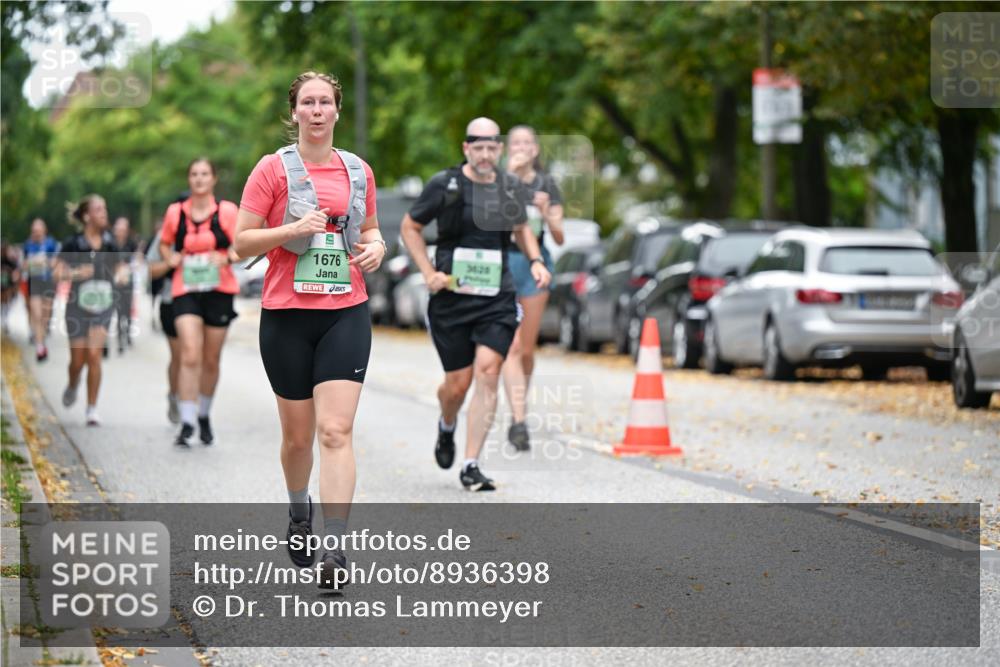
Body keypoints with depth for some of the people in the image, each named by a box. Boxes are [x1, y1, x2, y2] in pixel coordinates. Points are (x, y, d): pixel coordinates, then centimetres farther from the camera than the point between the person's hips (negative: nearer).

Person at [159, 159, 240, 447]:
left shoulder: (226, 211, 0)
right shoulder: (175, 212, 5)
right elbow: (164, 243, 19)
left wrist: (228, 258, -23)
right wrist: (170, 258, -2)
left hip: (219, 291, 0)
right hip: (185, 291, 0)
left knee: (211, 360, 10)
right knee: (190, 356, -16)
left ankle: (204, 416, 31)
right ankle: (186, 423, -17)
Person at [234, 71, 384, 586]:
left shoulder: (358, 171, 10)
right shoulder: (273, 168, -1)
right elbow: (242, 242, -3)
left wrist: (375, 246, 2)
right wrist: (294, 228, -18)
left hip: (346, 313, 1)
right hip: (286, 315, -1)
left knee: (336, 430, -12)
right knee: (298, 434, 8)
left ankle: (334, 549, -17)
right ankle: (299, 517, 37)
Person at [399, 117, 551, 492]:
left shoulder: (510, 187, 8)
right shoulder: (444, 185, -3)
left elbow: (521, 228, 26)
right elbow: (409, 227, 6)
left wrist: (535, 260, 8)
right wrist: (428, 272, -5)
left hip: (497, 298, 2)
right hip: (451, 297, -2)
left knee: (487, 372, -13)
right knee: (458, 382, 1)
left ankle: (471, 466, -8)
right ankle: (446, 428, 39)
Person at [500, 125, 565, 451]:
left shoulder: (547, 185, 7)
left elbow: (559, 238, 6)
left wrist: (546, 212, -12)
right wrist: (510, 174, -26)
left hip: (535, 264, 3)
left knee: (527, 349, 9)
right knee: (512, 346, -14)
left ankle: (518, 413, 27)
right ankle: (519, 421, -20)